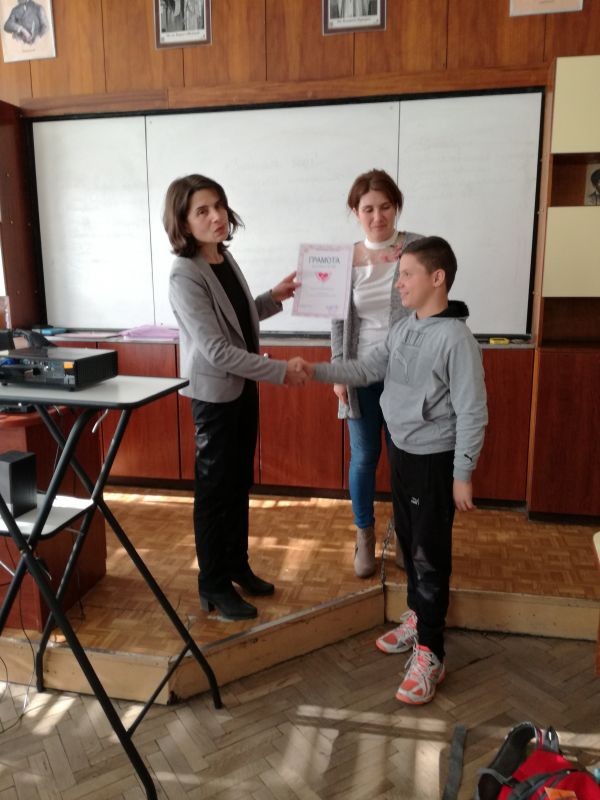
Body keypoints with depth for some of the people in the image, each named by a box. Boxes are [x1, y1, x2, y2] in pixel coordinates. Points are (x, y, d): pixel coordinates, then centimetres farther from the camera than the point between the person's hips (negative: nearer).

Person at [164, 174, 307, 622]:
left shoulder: (226, 257, 5)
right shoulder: (185, 276, -21)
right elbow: (216, 349, -26)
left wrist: (274, 299, 4)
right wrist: (281, 371, -24)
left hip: (243, 386, 8)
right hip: (215, 392, -8)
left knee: (240, 483, 18)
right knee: (215, 489, 4)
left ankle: (237, 566, 35)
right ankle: (214, 585, 21)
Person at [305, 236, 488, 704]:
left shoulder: (456, 339, -20)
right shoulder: (403, 329, 4)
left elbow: (472, 414, -18)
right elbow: (366, 370, 7)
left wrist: (462, 475, -16)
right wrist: (314, 372, -4)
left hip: (435, 460, -8)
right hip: (402, 452, 8)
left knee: (430, 555, 0)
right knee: (408, 542, 20)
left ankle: (430, 654, 13)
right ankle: (417, 617, 39)